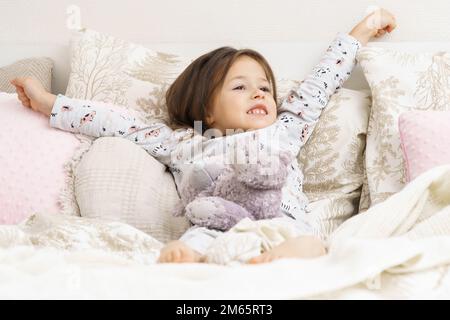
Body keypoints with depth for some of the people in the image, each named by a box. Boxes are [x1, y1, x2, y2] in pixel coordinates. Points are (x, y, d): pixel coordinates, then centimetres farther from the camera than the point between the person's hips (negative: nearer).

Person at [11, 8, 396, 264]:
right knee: (197, 241, -37)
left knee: (305, 244, -35)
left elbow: (320, 82, 44)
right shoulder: (185, 142, 30)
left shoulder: (282, 132, 36)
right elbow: (123, 125, 32)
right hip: (215, 222, -1)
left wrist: (362, 31, 55)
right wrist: (49, 103, 37)